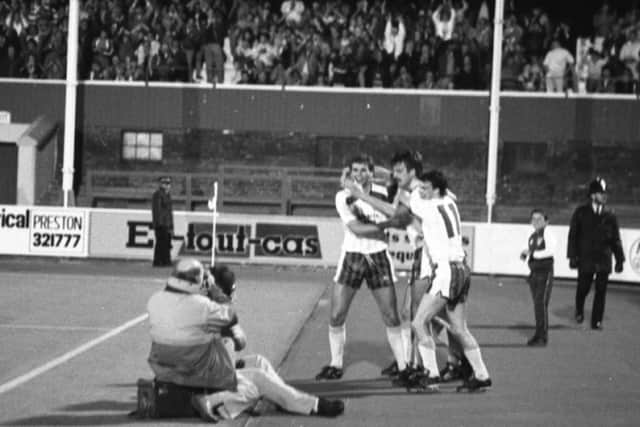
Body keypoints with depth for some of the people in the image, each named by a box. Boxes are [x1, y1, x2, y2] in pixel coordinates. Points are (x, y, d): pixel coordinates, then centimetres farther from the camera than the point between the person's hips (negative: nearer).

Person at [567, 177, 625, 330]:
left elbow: (616, 238, 8)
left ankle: (597, 320, 6)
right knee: (583, 288, 4)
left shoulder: (610, 215, 6)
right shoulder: (581, 213, 1)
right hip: (585, 259, -2)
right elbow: (573, 235, 0)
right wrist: (573, 256, -7)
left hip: (604, 260, 2)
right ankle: (579, 311, 32)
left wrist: (620, 259, 4)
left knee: (601, 291, -1)